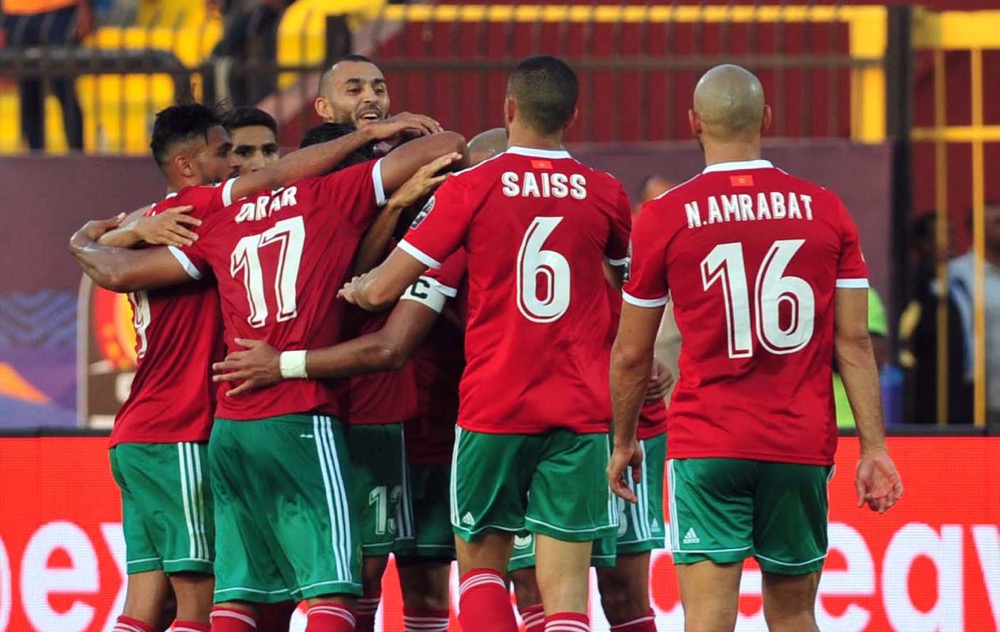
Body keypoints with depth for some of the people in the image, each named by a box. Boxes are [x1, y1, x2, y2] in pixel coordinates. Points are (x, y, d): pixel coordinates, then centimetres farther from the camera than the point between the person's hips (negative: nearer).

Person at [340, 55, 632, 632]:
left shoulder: (471, 188, -5)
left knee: (481, 562, 15)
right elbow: (629, 271, 25)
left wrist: (353, 288, 19)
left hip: (493, 407, -1)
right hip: (581, 410, 1)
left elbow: (381, 291, -4)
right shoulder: (604, 194, 3)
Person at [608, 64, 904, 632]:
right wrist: (874, 447, 4)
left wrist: (624, 443, 18)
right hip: (804, 447, 3)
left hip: (707, 445, -2)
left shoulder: (663, 218, -2)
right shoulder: (827, 211, 3)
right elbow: (854, 341, 1)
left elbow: (632, 355, 5)